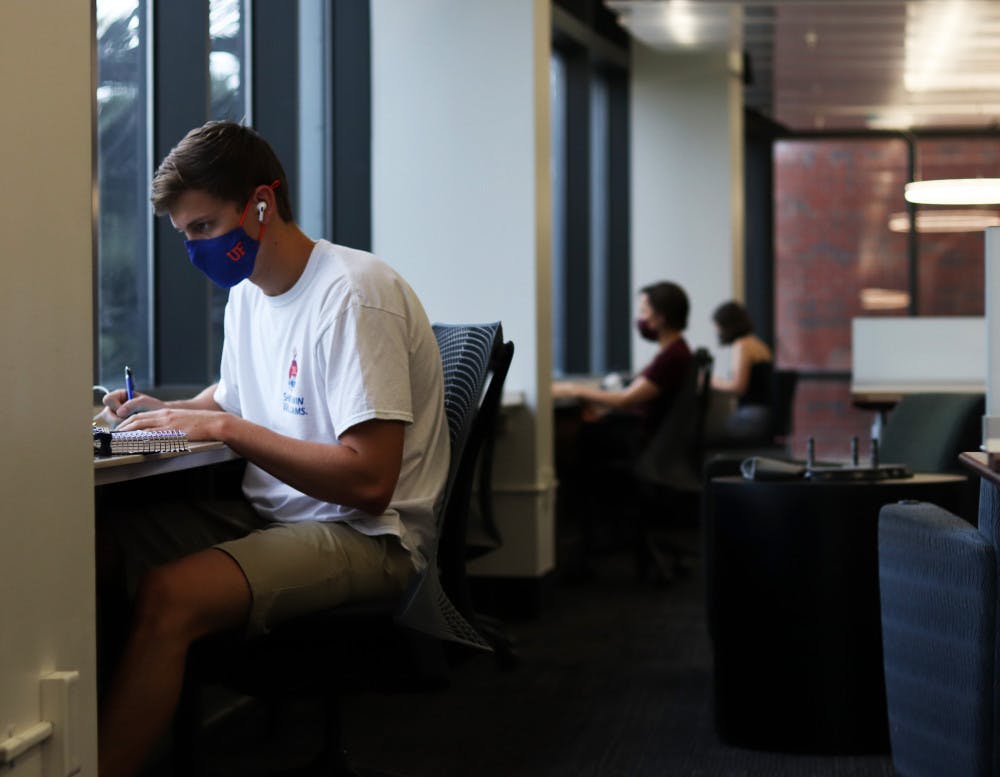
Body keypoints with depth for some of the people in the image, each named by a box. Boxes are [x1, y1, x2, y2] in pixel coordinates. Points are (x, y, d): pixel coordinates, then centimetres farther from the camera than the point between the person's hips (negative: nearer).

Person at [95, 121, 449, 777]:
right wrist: (166, 413, 8)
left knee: (169, 597, -31)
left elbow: (369, 481, -23)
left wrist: (225, 428, -19)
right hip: (272, 516, 9)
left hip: (363, 534, -9)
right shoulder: (248, 293, 12)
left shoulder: (353, 295, -17)